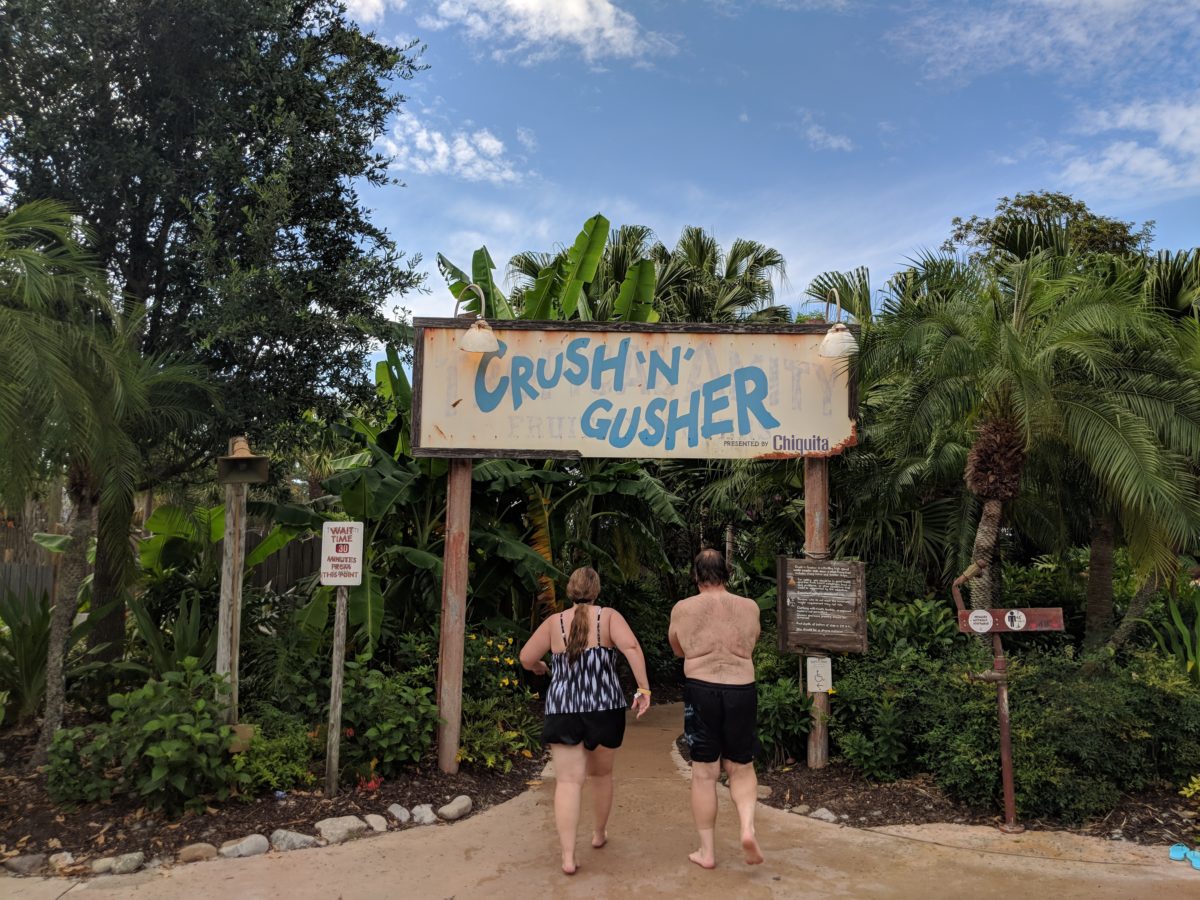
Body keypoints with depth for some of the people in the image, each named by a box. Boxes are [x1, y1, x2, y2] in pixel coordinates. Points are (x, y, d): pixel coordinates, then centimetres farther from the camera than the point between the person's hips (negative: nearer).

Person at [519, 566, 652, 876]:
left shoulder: (554, 622, 6)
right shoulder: (608, 616, 2)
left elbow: (526, 658, 3)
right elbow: (631, 646, -15)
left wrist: (539, 668, 25)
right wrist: (643, 689, -14)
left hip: (562, 710, 0)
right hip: (605, 708, 0)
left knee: (569, 781, -2)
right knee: (601, 774, 21)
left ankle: (568, 856, -11)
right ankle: (599, 833, 39)